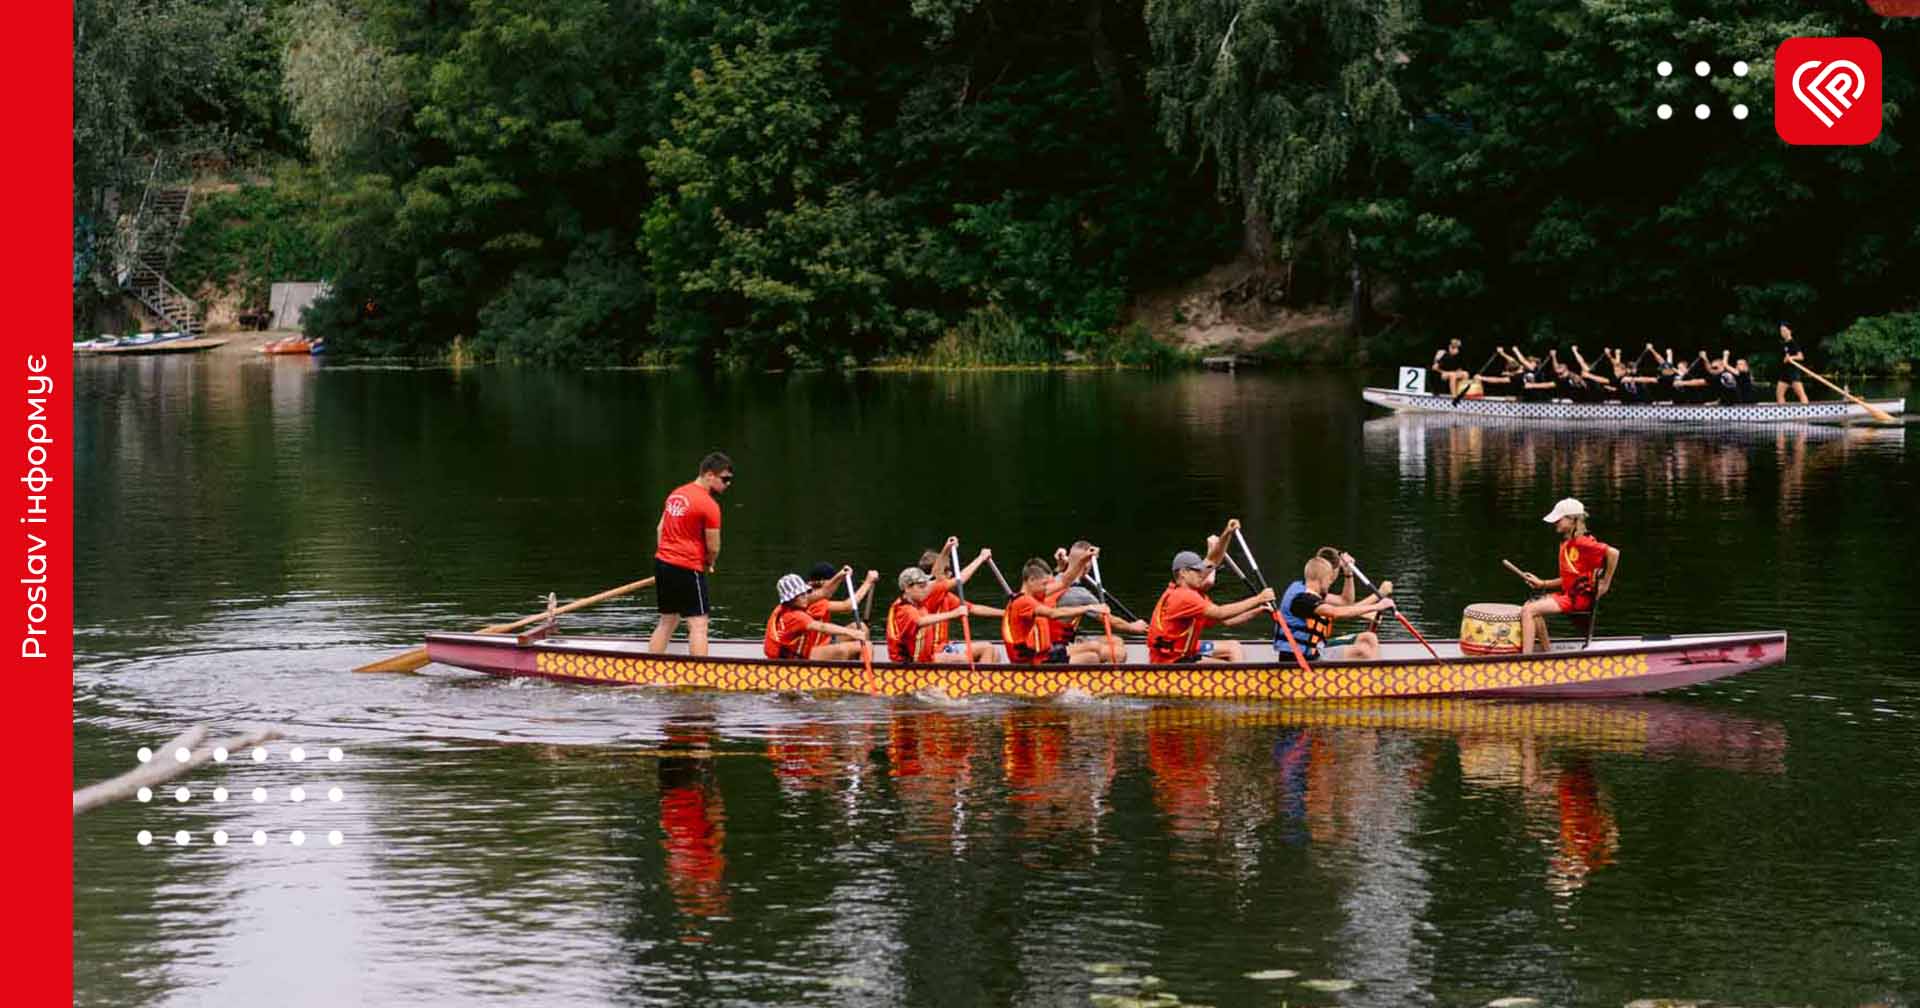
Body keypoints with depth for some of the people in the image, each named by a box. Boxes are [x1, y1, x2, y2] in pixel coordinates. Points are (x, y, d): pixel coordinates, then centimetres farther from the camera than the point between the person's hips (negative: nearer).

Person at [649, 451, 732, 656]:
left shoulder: (676, 493, 12)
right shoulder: (709, 505, -14)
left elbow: (660, 529, 17)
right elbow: (713, 548, -10)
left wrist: (666, 558, 17)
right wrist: (708, 565, 10)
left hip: (663, 563, 8)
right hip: (688, 569, -8)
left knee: (667, 621, 18)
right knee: (698, 624, -6)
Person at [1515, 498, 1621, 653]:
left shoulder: (1582, 542, -14)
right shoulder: (1565, 544, 15)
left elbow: (1613, 553, -24)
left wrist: (1605, 585, -17)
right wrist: (1542, 584, 10)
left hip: (1581, 598, -10)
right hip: (1567, 594, 10)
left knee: (1528, 611, -18)